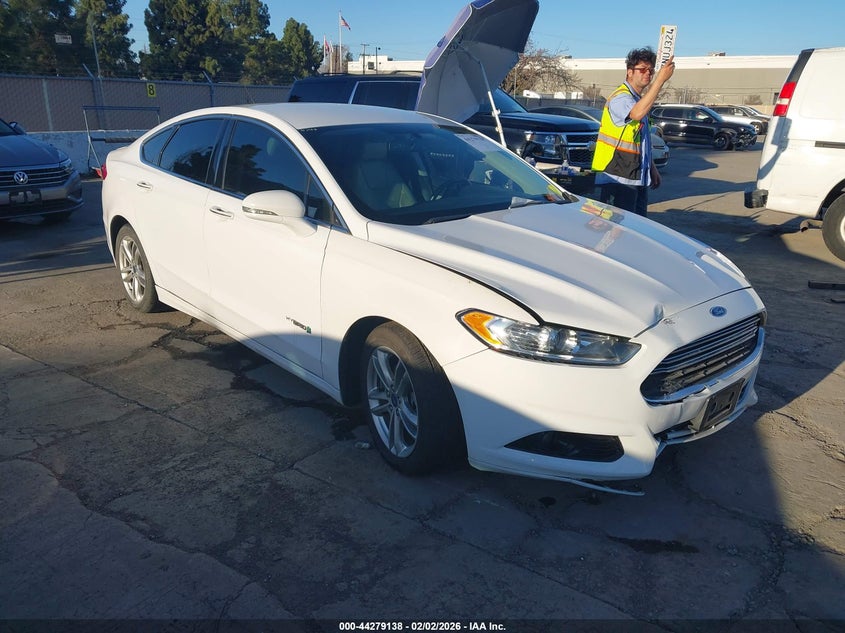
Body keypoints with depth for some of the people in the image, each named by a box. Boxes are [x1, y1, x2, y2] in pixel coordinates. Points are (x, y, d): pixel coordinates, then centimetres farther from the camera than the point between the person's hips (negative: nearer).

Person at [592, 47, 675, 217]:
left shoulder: (639, 100, 19)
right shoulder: (620, 98, -13)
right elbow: (637, 114, -37)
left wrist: (652, 168, 26)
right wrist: (661, 79, -36)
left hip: (638, 178, 10)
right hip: (618, 178, -10)